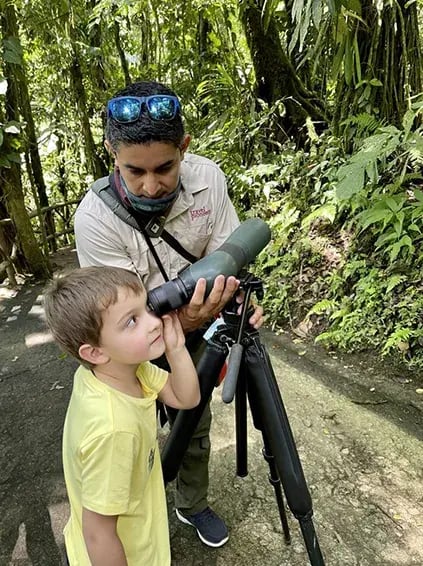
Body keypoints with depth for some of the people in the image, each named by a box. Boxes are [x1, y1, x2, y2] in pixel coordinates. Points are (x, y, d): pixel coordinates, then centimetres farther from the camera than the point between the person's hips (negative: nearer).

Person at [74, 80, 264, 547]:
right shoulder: (95, 217, -31)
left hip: (194, 325, 4)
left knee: (195, 423, 18)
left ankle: (193, 505, 45)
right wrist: (184, 321, -47)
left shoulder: (207, 176, -21)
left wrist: (239, 298, -32)